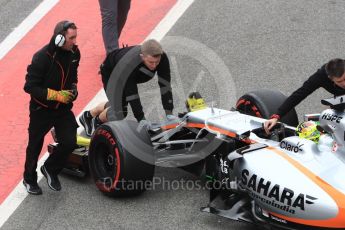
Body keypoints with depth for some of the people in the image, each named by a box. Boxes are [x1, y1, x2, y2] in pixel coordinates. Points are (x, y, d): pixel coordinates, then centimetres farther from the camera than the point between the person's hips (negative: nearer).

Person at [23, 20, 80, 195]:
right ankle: (29, 179, 37)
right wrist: (56, 95, -25)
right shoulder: (42, 57, -24)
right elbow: (30, 87, -21)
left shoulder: (74, 53, -5)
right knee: (35, 146, 13)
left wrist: (73, 88, -3)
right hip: (41, 109, -4)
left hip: (63, 108, 4)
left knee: (69, 143, -7)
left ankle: (50, 169, 22)